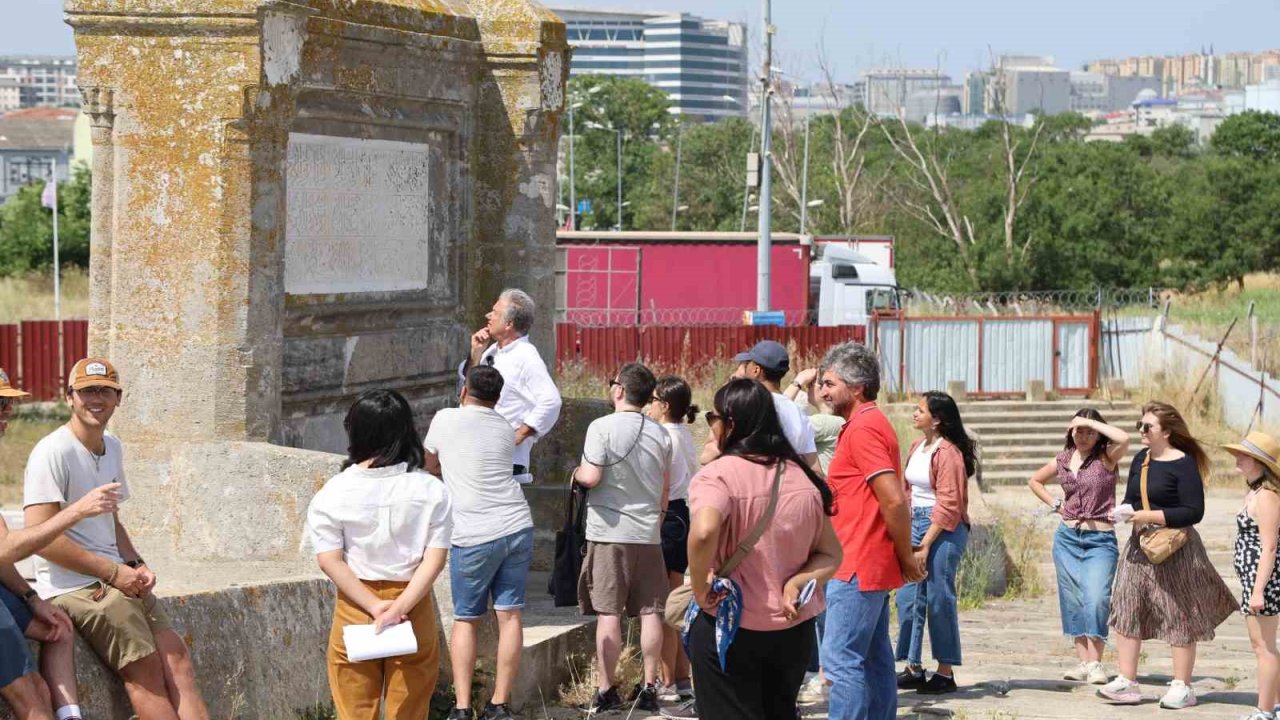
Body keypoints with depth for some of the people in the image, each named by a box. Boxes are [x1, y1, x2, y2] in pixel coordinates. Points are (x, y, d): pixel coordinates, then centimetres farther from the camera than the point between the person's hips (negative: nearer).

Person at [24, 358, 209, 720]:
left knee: (176, 659, -6)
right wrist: (114, 572, -16)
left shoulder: (112, 447, 16)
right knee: (145, 671, -16)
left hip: (118, 579, 8)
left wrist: (136, 564, 6)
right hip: (74, 586, -8)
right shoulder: (53, 452, -12)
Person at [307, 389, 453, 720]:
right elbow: (435, 558, -10)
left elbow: (329, 560, -11)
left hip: (354, 610, 0)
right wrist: (400, 607, -15)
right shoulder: (431, 490, -4)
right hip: (414, 614, 0)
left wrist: (374, 606, -13)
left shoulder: (333, 492, -5)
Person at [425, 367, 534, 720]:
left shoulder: (446, 419, 2)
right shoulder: (505, 429, 12)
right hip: (517, 527, 3)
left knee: (465, 620, 6)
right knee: (510, 615, 5)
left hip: (474, 536, -3)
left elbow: (430, 466, 16)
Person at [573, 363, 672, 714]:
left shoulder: (603, 427, -11)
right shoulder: (660, 433, 6)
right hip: (649, 533, 4)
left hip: (610, 531, -4)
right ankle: (649, 688, 11)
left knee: (608, 613, -1)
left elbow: (591, 476, -17)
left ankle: (606, 690, 0)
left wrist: (576, 473, 5)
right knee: (650, 611, 7)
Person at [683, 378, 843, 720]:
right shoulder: (802, 477, 6)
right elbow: (830, 555, 7)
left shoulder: (717, 475, -14)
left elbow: (703, 533, -33)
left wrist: (701, 589, -19)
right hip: (794, 629, 6)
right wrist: (797, 583, -8)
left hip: (729, 628, -6)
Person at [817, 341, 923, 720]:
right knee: (875, 658, 13)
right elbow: (897, 495, 21)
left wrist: (906, 557, -12)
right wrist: (904, 555, 16)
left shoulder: (862, 429, -16)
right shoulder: (873, 423, 16)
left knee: (841, 660, -10)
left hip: (856, 568, -10)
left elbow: (895, 501, -22)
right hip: (874, 566, 10)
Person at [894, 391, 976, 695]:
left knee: (939, 599, -4)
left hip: (944, 530, -8)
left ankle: (945, 672, 4)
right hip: (916, 522, 8)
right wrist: (906, 532, 11)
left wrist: (925, 544, -17)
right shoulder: (918, 447, 12)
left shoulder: (948, 453, -14)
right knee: (908, 597, 7)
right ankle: (913, 667, 14)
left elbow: (948, 505, -16)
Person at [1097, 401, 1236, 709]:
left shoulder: (1183, 464, -13)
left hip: (1174, 548, -8)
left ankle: (1182, 687, 10)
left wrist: (1149, 516, -20)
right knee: (1126, 611, 3)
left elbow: (1194, 511, -18)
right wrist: (1122, 511, -3)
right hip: (1140, 546, 8)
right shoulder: (1140, 459, 10)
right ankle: (1127, 683, 8)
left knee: (1178, 616, 2)